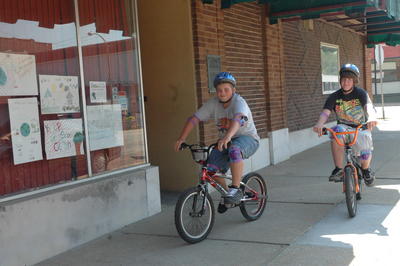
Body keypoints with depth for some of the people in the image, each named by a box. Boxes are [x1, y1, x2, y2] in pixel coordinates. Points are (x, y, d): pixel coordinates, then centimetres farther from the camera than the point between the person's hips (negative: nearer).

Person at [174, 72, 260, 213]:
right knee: (211, 166, -14)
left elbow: (237, 119, -42)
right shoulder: (213, 103, -6)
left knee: (234, 149, -39)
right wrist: (181, 139, -20)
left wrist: (228, 137, -61)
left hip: (247, 139, -5)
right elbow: (194, 119, -9)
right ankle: (225, 193, 13)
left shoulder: (239, 102, -21)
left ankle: (236, 189, -27)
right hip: (225, 141, 5)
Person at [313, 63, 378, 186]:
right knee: (336, 131, -36)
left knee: (365, 155, -25)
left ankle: (366, 169, 15)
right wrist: (319, 124, -43)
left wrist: (371, 118, -52)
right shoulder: (334, 97, -4)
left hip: (361, 128, -1)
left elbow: (369, 107, -27)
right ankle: (338, 169, -27)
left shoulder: (360, 93, -8)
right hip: (344, 127, 1)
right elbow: (326, 112, -19)